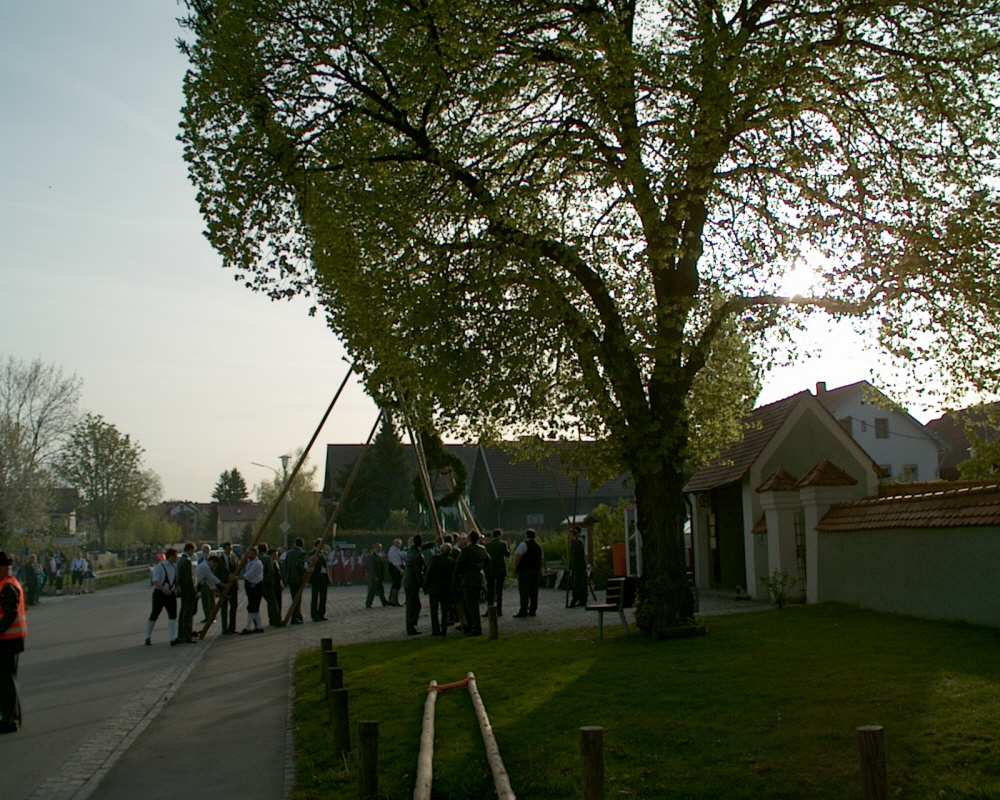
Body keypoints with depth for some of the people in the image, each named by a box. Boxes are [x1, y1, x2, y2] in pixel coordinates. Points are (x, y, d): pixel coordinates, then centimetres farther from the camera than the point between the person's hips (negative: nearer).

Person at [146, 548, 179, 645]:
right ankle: (148, 637, 21)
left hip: (171, 594, 5)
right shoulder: (159, 567, -12)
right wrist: (163, 589, -36)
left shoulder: (175, 567, 9)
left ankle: (173, 639, -8)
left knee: (173, 615, -6)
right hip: (159, 594, -5)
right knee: (154, 615, 6)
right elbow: (155, 581, -21)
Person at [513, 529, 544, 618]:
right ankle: (532, 610, 11)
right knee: (534, 592, 9)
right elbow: (542, 560, 19)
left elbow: (518, 556, -14)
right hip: (536, 571, 7)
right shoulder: (539, 546, 16)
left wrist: (515, 568, -8)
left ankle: (523, 611, -11)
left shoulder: (524, 544, -6)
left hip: (524, 571, -7)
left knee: (524, 591, -7)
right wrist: (540, 570, 24)